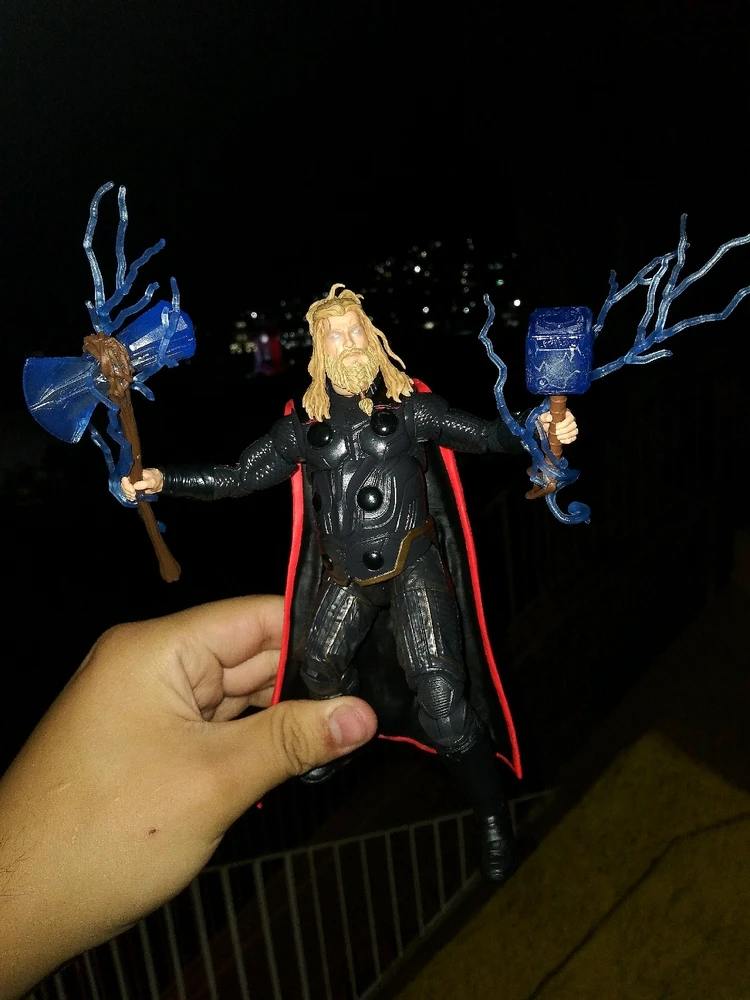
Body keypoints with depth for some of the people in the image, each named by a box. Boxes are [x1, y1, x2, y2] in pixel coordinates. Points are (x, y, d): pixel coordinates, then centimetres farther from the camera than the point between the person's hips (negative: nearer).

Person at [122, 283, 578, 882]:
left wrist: (538, 430, -26)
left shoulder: (410, 406, -3)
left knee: (439, 695, -13)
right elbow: (241, 477, 4)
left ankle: (492, 815, 8)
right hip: (347, 577, 4)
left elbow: (485, 435, -7)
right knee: (317, 671, 20)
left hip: (412, 567, -4)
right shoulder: (304, 425, 2)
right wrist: (163, 481, -5)